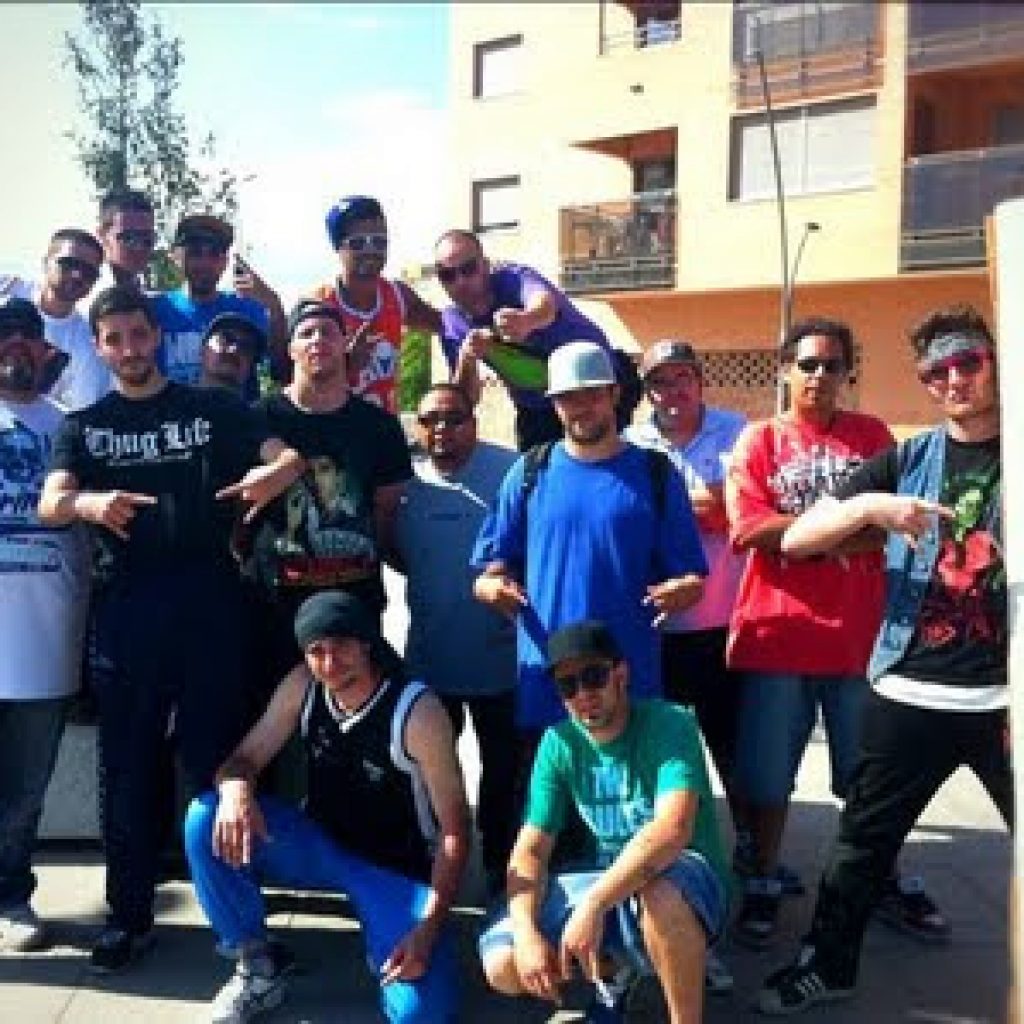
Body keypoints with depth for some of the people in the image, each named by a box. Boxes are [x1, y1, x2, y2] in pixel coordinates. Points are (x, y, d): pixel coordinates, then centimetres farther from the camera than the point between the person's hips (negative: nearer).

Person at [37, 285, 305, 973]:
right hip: (126, 607, 2)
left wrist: (277, 473, -29)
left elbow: (291, 455, -4)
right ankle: (130, 916, 19)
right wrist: (89, 503, -29)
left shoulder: (215, 409, 8)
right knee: (128, 765, 7)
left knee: (216, 757, 4)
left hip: (208, 600, -1)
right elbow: (50, 505, -5)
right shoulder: (84, 426, 11)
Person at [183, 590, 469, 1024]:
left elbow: (454, 829, -19)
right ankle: (259, 967, -1)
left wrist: (429, 928, -27)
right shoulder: (302, 687, -10)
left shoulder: (418, 712, -25)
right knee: (206, 821, -19)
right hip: (322, 845, 5)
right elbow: (244, 759, -4)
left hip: (396, 869, -4)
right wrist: (236, 789, -30)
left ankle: (385, 946, 9)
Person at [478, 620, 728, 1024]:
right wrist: (527, 934, -22)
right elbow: (531, 850, -4)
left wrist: (593, 903, -40)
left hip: (685, 879, -5)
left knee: (662, 894, -41)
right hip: (604, 884, 6)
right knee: (503, 966, -12)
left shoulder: (669, 723, -18)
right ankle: (613, 967, 17)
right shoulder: (558, 744, -3)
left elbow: (672, 830, -33)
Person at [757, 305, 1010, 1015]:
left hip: (1002, 695, -1)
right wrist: (869, 507, -18)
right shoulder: (908, 460, 5)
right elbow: (794, 540, 0)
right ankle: (828, 966, 29)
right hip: (910, 693, 1)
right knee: (865, 839, 11)